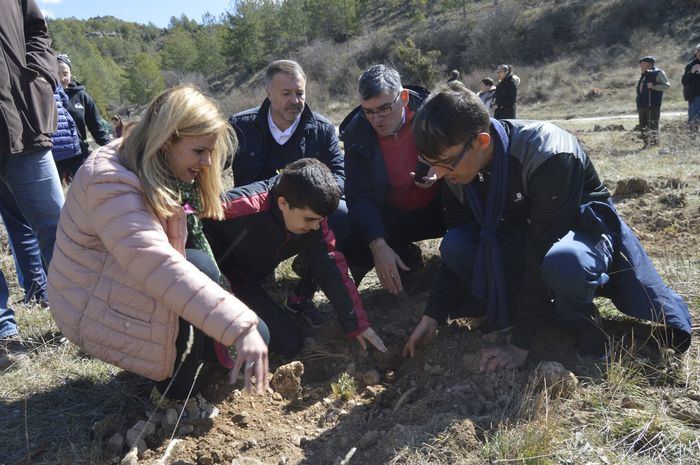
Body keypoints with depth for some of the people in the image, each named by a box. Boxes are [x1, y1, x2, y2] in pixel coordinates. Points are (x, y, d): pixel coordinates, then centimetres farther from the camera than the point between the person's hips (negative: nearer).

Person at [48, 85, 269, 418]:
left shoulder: (160, 171, 0)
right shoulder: (111, 183, -30)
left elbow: (191, 243, -1)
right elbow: (158, 265, -42)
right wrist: (238, 327, -48)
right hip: (95, 309, -7)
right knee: (200, 267, -28)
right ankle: (176, 393, -11)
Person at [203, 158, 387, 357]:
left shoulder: (311, 214, -17)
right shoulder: (244, 206, -35)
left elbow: (330, 267, -13)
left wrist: (357, 323, -15)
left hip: (251, 278, 7)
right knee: (288, 343, -12)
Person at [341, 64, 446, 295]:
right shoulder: (356, 134, -12)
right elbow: (360, 196, -16)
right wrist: (378, 246, -31)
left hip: (437, 207, 0)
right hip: (392, 218, 1)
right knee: (350, 244, -25)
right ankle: (405, 257, 6)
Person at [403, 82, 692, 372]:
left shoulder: (549, 157, -35)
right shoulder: (460, 165, -15)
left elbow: (541, 252, -33)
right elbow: (460, 243, -5)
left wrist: (519, 346, -29)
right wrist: (432, 316, -8)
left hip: (584, 227, -5)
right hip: (523, 231, 6)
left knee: (563, 262, -42)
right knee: (454, 246, -22)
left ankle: (578, 317, -8)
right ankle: (539, 306, -6)